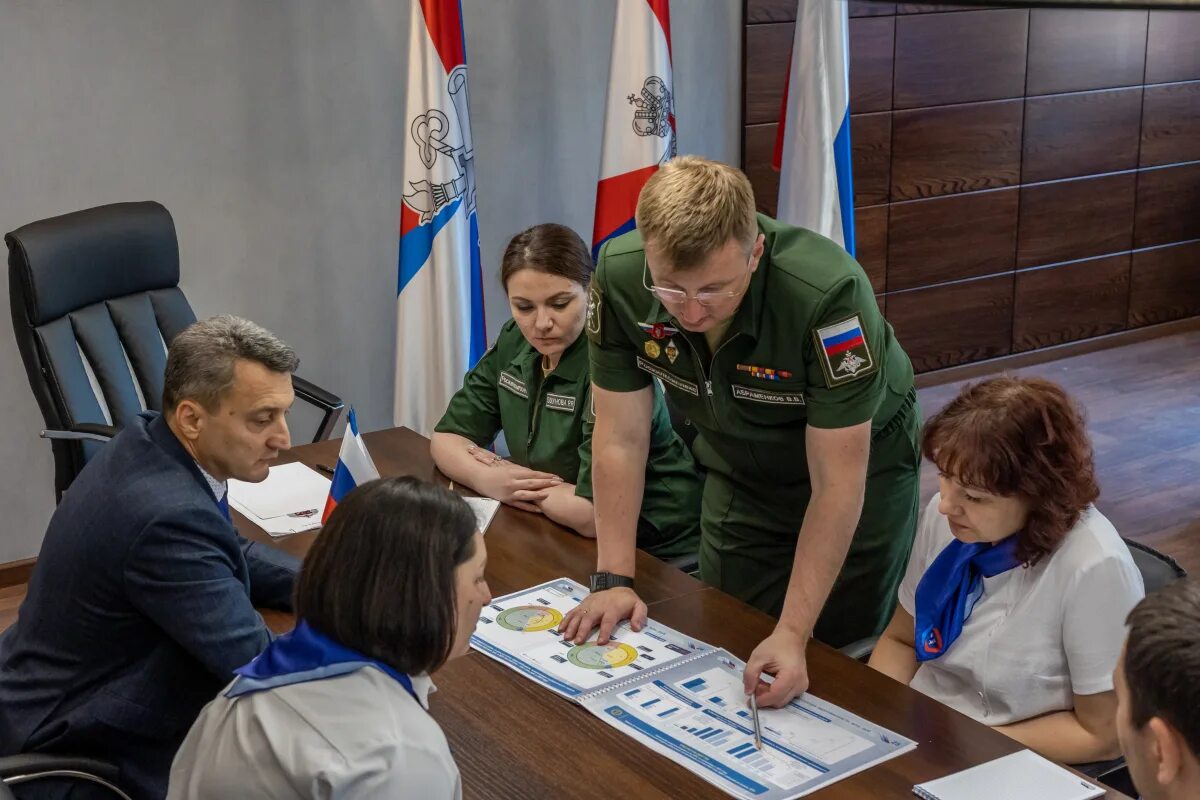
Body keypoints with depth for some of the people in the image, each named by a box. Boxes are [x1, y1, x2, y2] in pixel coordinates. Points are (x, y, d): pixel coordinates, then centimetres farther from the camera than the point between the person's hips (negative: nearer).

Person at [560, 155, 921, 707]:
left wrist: (792, 633, -35)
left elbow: (836, 484, -32)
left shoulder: (828, 291, -38)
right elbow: (620, 439, -16)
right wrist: (613, 579, -19)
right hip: (739, 470, 4)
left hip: (856, 461, -3)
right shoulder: (618, 275, -27)